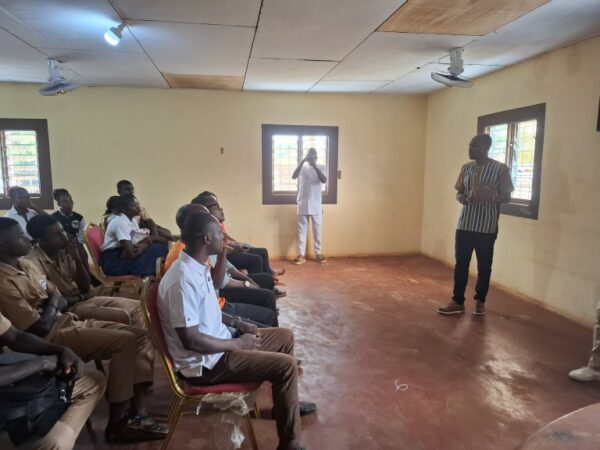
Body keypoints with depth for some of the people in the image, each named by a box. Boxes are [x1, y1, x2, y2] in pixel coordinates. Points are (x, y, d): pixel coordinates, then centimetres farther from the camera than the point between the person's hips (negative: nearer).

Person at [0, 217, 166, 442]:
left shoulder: (26, 264, 13)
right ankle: (117, 422, -13)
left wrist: (52, 301, -7)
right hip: (53, 337, -9)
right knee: (125, 341, -25)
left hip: (69, 321, 9)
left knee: (141, 335, -5)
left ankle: (138, 414, -12)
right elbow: (40, 328, -20)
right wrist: (52, 301, -2)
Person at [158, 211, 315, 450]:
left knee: (285, 336, 13)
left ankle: (285, 403, 30)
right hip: (206, 362, -10)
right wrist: (238, 344, -18)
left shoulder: (198, 267, 3)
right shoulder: (183, 280, -28)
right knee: (286, 365, -17)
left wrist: (236, 322, 7)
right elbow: (191, 340, -28)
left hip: (219, 341, 10)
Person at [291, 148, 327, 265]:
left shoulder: (321, 168, 2)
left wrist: (314, 166, -24)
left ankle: (319, 254, 19)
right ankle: (301, 255, 11)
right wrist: (302, 162, -22)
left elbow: (324, 180, -17)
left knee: (317, 231, 6)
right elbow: (294, 176, -15)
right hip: (303, 205, 1)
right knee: (301, 231, 4)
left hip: (316, 205, 0)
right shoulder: (303, 167, 4)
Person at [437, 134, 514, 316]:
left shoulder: (500, 168, -6)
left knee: (484, 266, 8)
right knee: (461, 263, 4)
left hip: (487, 226, -4)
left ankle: (480, 301, 24)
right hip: (465, 224, 4)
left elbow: (506, 197, -4)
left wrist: (488, 197, -22)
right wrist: (461, 197, -9)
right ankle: (458, 302, 13)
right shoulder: (466, 168, 8)